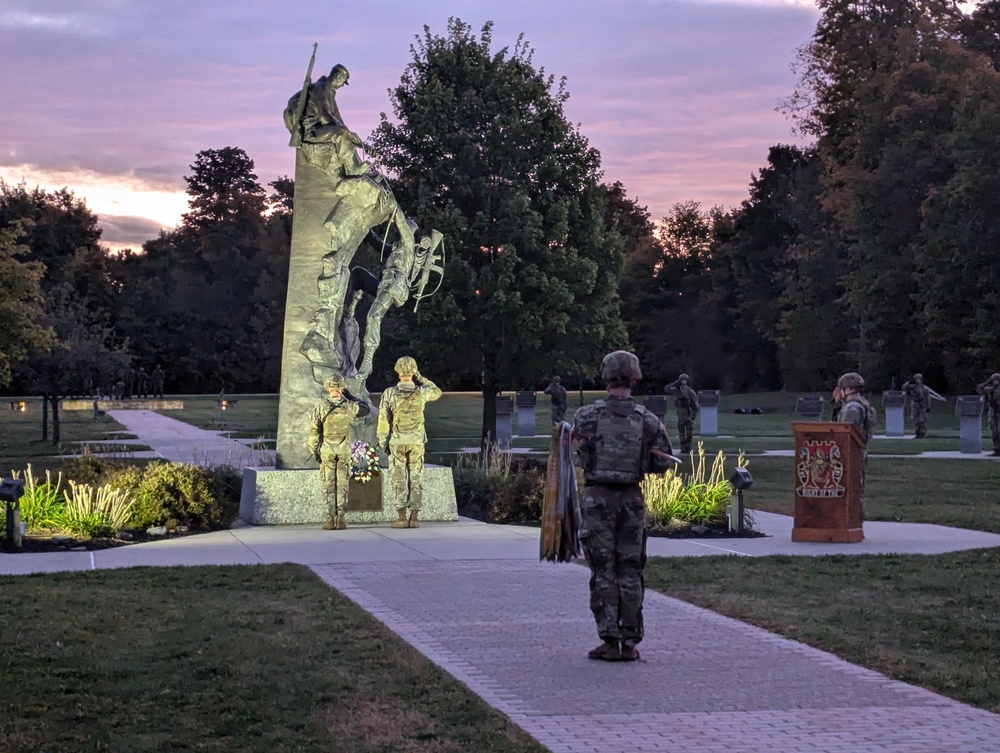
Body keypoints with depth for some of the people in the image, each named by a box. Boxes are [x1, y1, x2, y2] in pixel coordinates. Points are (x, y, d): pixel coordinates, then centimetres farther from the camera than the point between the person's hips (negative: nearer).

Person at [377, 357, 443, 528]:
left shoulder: (389, 393, -11)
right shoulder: (421, 392, -7)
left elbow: (383, 421, -8)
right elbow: (437, 392, 17)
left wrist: (383, 443, 1)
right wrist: (420, 377, 10)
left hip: (397, 442, -1)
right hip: (416, 442, 1)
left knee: (399, 479, 3)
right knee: (415, 479, 5)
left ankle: (402, 518, -1)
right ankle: (414, 518, 2)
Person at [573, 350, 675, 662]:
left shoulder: (587, 415, -7)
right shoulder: (648, 420, -2)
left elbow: (582, 455, 1)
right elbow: (664, 462, 3)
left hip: (597, 498, -2)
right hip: (632, 499, 2)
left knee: (603, 572, 3)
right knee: (630, 572, 9)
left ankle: (609, 641, 1)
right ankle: (630, 642, 10)